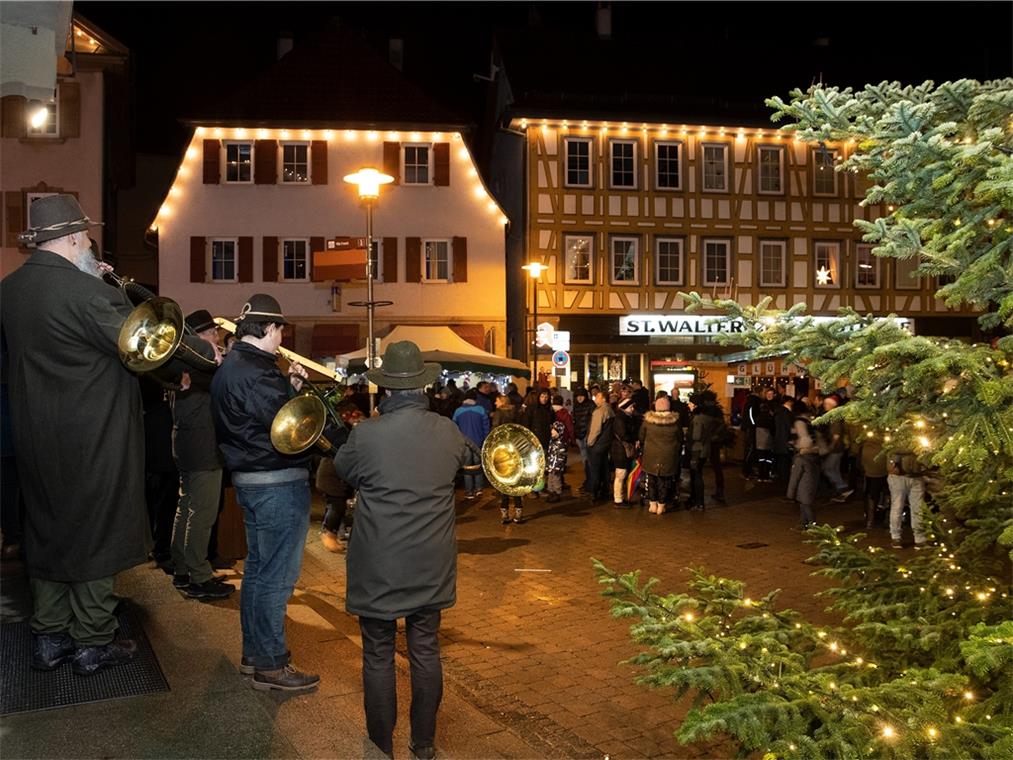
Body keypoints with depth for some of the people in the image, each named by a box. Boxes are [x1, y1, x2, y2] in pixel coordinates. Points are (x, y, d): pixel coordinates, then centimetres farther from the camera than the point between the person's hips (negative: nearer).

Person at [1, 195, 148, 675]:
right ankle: (93, 644, 17)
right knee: (95, 535, 6)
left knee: (47, 532, 17)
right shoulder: (85, 292, -21)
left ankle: (48, 639, 28)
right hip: (91, 441, -7)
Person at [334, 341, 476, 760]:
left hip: (378, 567, -3)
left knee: (378, 656, 12)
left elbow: (342, 468, 4)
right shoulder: (448, 431, -8)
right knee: (426, 651, 16)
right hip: (431, 565, 3)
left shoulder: (366, 434, -18)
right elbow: (473, 455, 16)